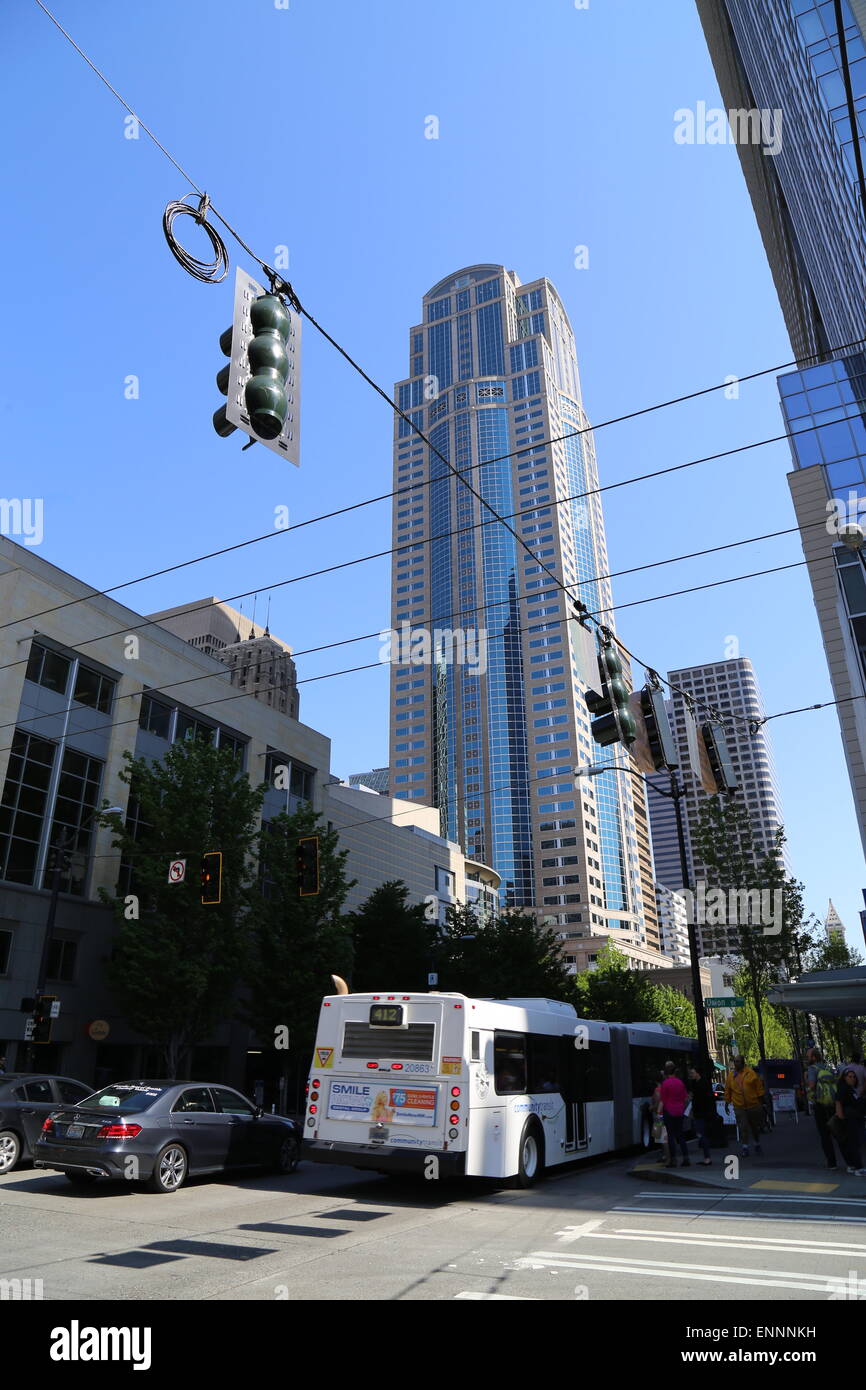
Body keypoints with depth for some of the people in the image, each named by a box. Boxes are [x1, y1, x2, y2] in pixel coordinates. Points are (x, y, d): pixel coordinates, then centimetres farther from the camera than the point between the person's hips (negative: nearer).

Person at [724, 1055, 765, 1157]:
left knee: (755, 1126, 14)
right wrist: (727, 1103, 10)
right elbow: (727, 1091, 9)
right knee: (742, 1128, -8)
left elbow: (759, 1087, 0)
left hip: (753, 1105, 0)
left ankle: (757, 1143, 35)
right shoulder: (730, 1076, 2)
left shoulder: (751, 1073, -4)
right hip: (739, 1107, 0)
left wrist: (760, 1101, -1)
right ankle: (744, 1147, -2)